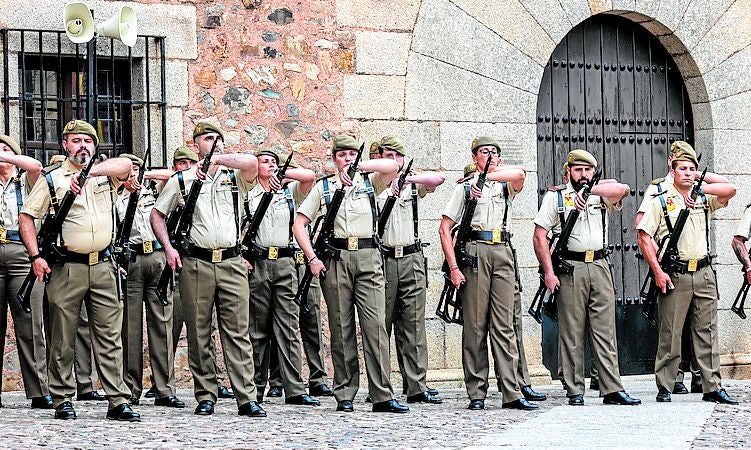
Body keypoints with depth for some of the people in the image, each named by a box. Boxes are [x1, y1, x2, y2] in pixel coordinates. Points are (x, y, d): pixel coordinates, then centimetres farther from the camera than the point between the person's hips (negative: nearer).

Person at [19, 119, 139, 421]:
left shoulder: (105, 175, 11)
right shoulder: (52, 179, 5)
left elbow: (125, 164, -11)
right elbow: (26, 217, 4)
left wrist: (89, 172, -25)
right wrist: (35, 256, -7)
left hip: (103, 267, 2)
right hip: (66, 268, -2)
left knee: (109, 336, 1)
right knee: (62, 337, 2)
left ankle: (118, 401, 2)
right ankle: (62, 400, 10)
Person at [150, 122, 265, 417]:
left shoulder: (234, 177, 11)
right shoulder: (181, 180, 11)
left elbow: (251, 163, -11)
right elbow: (157, 214, 15)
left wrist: (216, 159, -11)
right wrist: (168, 247, 2)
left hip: (231, 262, 0)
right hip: (195, 263, 0)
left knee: (238, 332, -3)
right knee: (198, 334, 2)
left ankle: (246, 398, -6)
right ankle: (205, 397, 9)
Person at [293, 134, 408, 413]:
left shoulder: (369, 183, 12)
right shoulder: (323, 188, 11)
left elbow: (392, 167, -8)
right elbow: (299, 225, 8)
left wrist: (357, 167, -10)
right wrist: (312, 258, -3)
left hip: (368, 257, 0)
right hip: (336, 259, 0)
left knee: (376, 324, -8)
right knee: (341, 328, 2)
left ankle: (382, 396, -10)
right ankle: (344, 396, 7)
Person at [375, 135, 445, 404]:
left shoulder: (413, 184, 13)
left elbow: (439, 178, -5)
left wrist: (409, 179, -17)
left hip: (411, 259, 2)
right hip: (381, 260, -2)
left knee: (414, 326, -1)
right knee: (380, 326, 0)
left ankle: (417, 387, -2)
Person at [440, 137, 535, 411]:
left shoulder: (506, 185, 18)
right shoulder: (465, 187, 10)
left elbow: (519, 174, -9)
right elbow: (445, 228, 4)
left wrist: (486, 176, -12)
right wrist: (453, 266, -6)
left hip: (503, 254, 2)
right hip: (475, 252, -2)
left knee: (504, 325, -1)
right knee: (475, 324, -3)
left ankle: (511, 392, -5)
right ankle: (476, 394, 0)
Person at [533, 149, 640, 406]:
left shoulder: (601, 197, 15)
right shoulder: (556, 197, 8)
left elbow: (622, 189, -8)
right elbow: (539, 236, 1)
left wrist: (589, 190, -17)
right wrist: (549, 272, -8)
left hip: (600, 269, 3)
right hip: (571, 270, -3)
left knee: (605, 331, 0)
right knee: (572, 334, -1)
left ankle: (612, 390, -2)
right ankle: (574, 392, 2)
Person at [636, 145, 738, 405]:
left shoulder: (703, 201, 14)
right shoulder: (660, 203, 3)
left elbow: (730, 190, 0)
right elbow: (644, 237, -3)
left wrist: (701, 189, -4)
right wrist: (657, 271, -11)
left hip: (704, 275, 4)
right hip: (674, 276, -4)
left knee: (707, 332, 3)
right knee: (670, 334, -2)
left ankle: (712, 388, 5)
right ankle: (664, 389, 4)